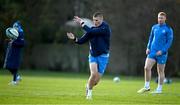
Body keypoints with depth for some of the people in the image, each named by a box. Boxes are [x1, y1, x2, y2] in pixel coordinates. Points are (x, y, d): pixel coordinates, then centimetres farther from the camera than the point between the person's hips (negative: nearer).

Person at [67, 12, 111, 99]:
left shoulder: (105, 28, -15)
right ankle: (89, 91, 4)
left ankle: (89, 86, 33)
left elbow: (91, 32, -27)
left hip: (103, 56, -2)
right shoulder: (92, 29, 0)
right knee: (93, 73, -21)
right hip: (93, 56, 2)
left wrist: (82, 23, -20)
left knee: (96, 81, -2)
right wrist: (74, 38, -19)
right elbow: (82, 41, 0)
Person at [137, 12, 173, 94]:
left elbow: (169, 42, -7)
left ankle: (159, 89, 11)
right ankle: (146, 87, 0)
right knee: (147, 68, -9)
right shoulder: (154, 27, 11)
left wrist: (162, 51, -16)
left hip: (162, 54, -4)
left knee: (160, 71, 2)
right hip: (152, 52, 4)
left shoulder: (168, 29, -4)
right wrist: (148, 48, 5)